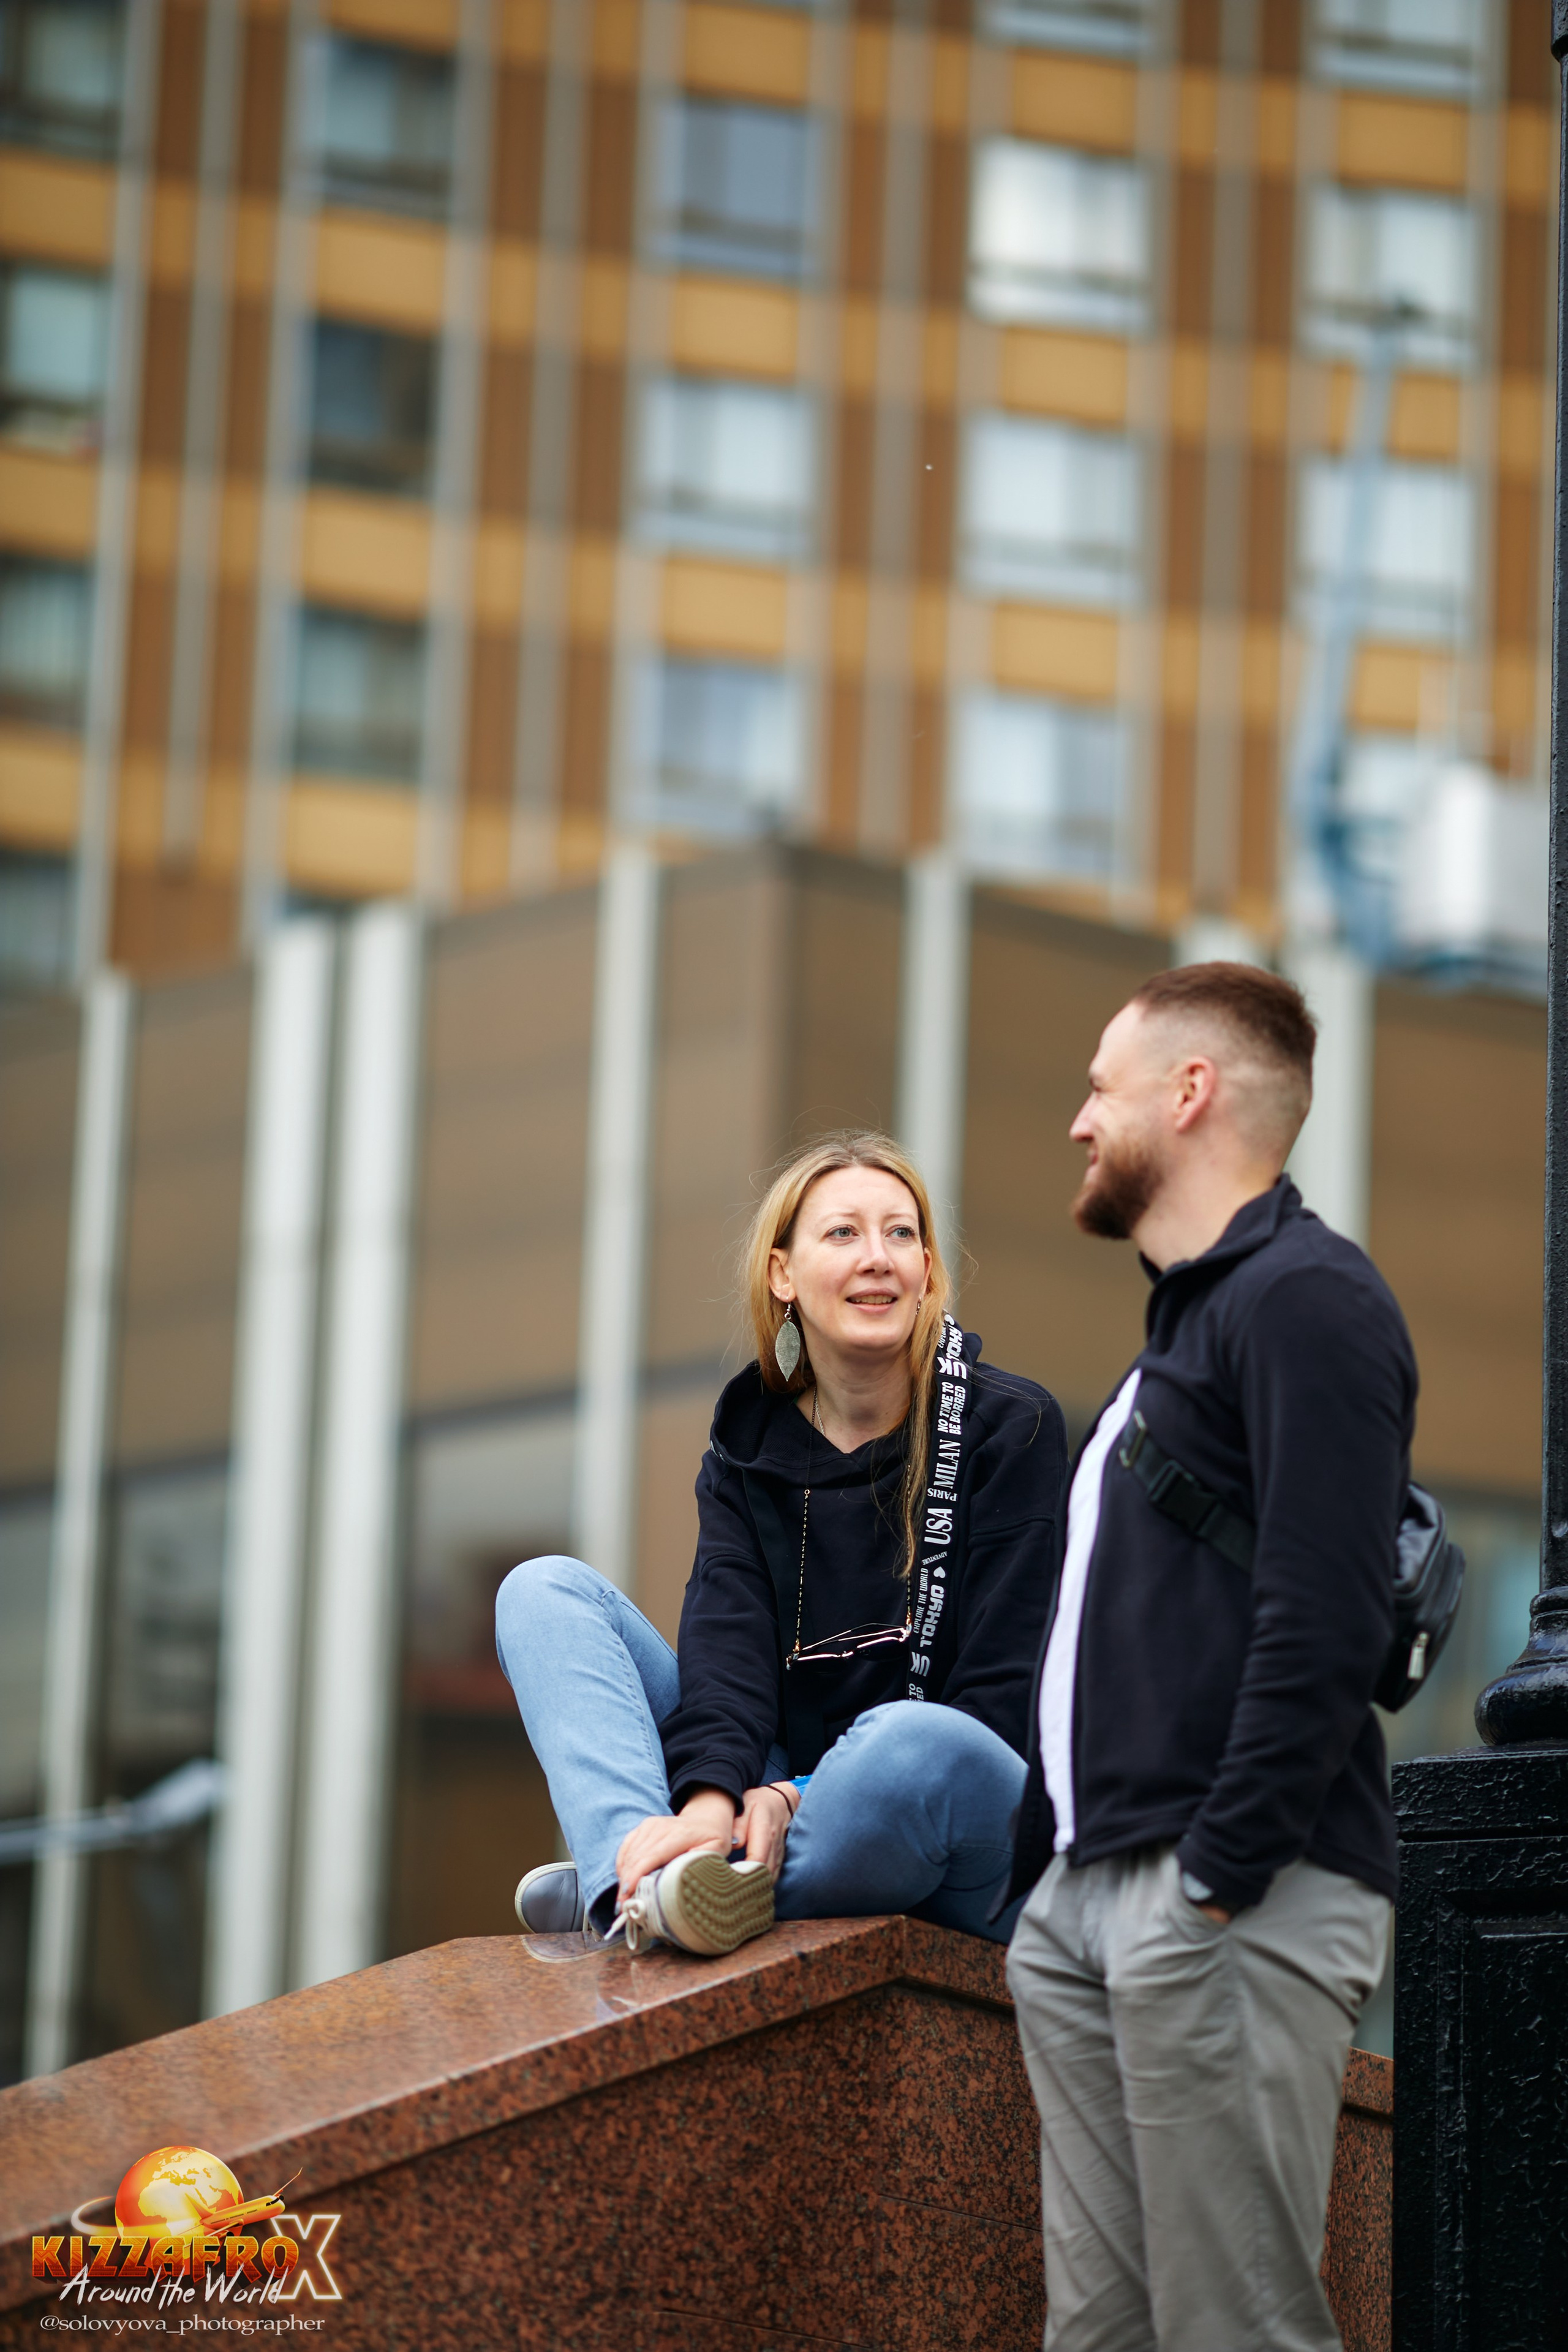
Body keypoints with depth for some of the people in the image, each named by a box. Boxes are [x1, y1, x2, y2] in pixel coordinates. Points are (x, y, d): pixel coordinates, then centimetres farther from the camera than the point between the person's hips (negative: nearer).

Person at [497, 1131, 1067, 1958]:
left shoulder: (1011, 1429, -3)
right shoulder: (748, 1443, 8)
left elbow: (1003, 1699, -11)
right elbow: (727, 1643, -9)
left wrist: (798, 1798, -23)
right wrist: (709, 1799, -31)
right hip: (775, 1792, 5)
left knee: (912, 1743, -40)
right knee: (545, 1591, -6)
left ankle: (613, 1898, -30)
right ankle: (643, 1891, -35)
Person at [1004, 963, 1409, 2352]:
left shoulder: (1304, 1300, -8)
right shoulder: (1187, 1319, 24)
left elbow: (1327, 1622, -18)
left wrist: (1217, 1876, -21)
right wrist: (1038, 1870, 20)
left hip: (1227, 1904, -10)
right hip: (1089, 1905, 10)